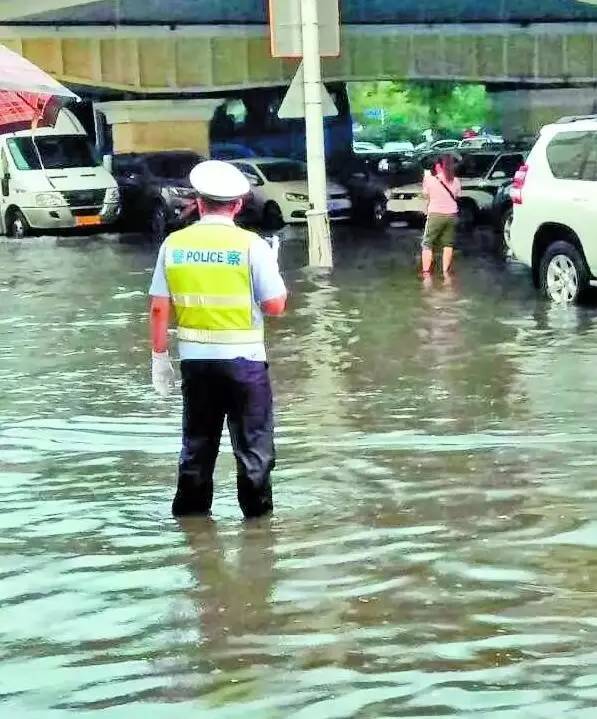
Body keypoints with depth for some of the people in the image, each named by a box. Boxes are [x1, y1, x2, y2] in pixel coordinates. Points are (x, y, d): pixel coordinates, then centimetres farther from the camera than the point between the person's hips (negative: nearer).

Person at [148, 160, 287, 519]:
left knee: (197, 439, 17)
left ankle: (191, 507, 24)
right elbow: (276, 305, -10)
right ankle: (256, 509, 16)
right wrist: (275, 270, 8)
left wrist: (160, 356, 8)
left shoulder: (174, 244, -1)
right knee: (253, 441, 10)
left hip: (195, 358, 3)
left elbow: (159, 308, -1)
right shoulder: (252, 245, -10)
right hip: (243, 358, -3)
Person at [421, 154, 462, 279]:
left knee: (427, 244, 5)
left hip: (435, 214, -3)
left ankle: (426, 273, -4)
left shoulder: (429, 179, -9)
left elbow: (426, 196, 2)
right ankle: (446, 273, 16)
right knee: (448, 244, 15)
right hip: (452, 215, 3)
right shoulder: (455, 181, 1)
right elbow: (456, 197, 8)